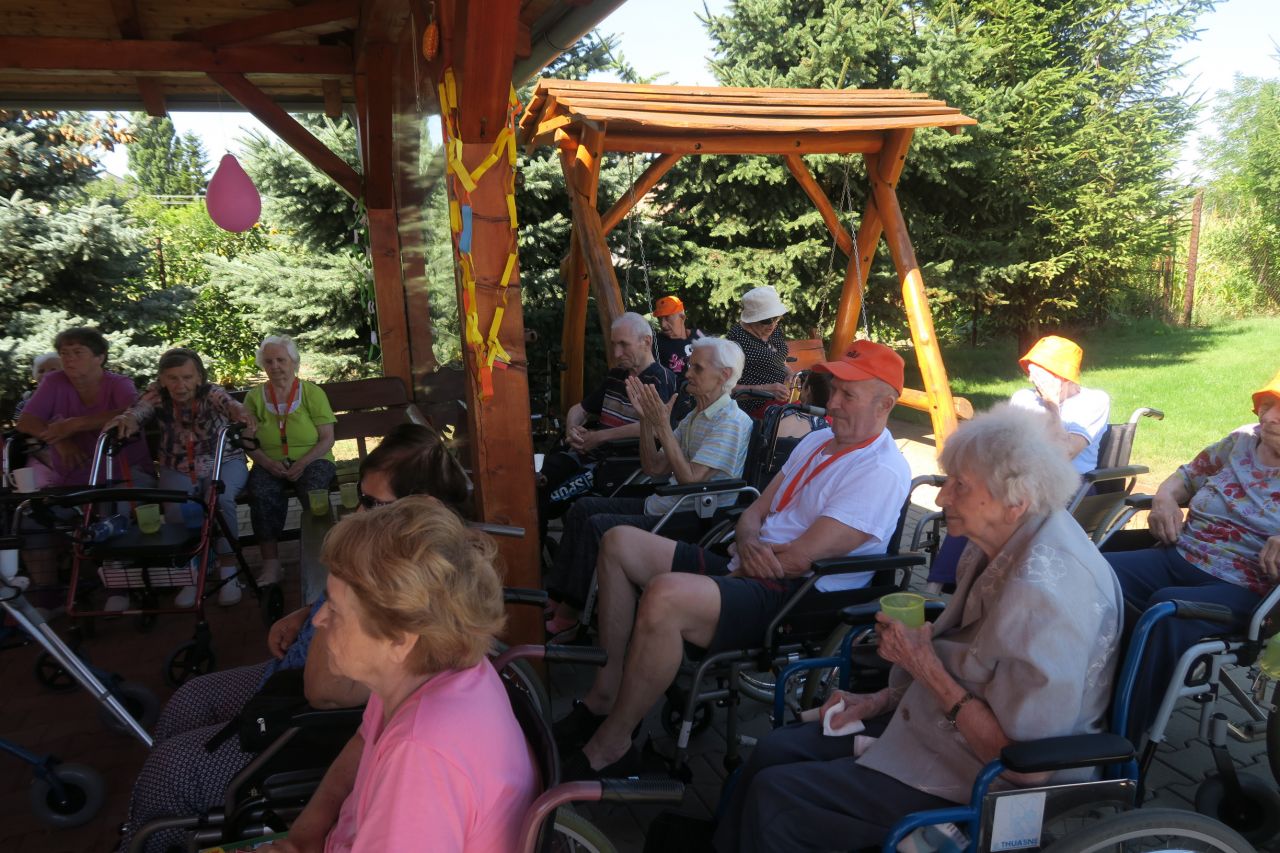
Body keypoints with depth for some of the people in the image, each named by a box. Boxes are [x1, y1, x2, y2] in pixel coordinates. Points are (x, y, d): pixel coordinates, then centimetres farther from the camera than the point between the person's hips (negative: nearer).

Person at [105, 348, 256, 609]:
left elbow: (228, 403, -38)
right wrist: (125, 419, -52)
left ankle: (228, 572, -17)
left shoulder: (211, 393, -16)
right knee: (175, 508, -27)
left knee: (221, 499, -32)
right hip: (177, 469, 2)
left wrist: (240, 412, -63)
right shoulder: (157, 394, -9)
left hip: (224, 463, -2)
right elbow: (138, 411, -27)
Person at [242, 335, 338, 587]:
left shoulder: (312, 393, 6)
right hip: (271, 464, 1)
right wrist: (268, 463, -14)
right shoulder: (254, 396, 11)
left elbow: (327, 438, 0)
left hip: (311, 460, -1)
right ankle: (271, 565, -31)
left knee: (313, 488, -36)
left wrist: (303, 462, -17)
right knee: (262, 492, -33)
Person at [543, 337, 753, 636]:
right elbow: (655, 468, 10)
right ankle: (556, 598, 4)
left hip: (697, 518, -10)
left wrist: (663, 427, -22)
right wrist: (646, 419, -1)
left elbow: (690, 480, -23)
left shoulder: (732, 421, -15)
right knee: (584, 507, 3)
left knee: (598, 525, -21)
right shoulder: (695, 416, 14)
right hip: (666, 505, 10)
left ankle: (570, 611, -5)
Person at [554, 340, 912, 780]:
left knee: (665, 595, -36)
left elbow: (800, 558, -19)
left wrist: (743, 565, -4)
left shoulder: (881, 473, -14)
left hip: (797, 600, -10)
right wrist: (747, 545, -8)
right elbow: (755, 511, 16)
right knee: (620, 543, 5)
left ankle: (610, 745, -17)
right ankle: (605, 696, 4)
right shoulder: (818, 442, 17)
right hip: (748, 571, 11)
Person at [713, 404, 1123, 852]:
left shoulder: (1042, 594, -31)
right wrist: (884, 699, 5)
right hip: (939, 725, 9)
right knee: (773, 750, 8)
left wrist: (927, 668, -24)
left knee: (774, 798, -12)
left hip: (980, 783, -9)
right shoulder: (1003, 541, -1)